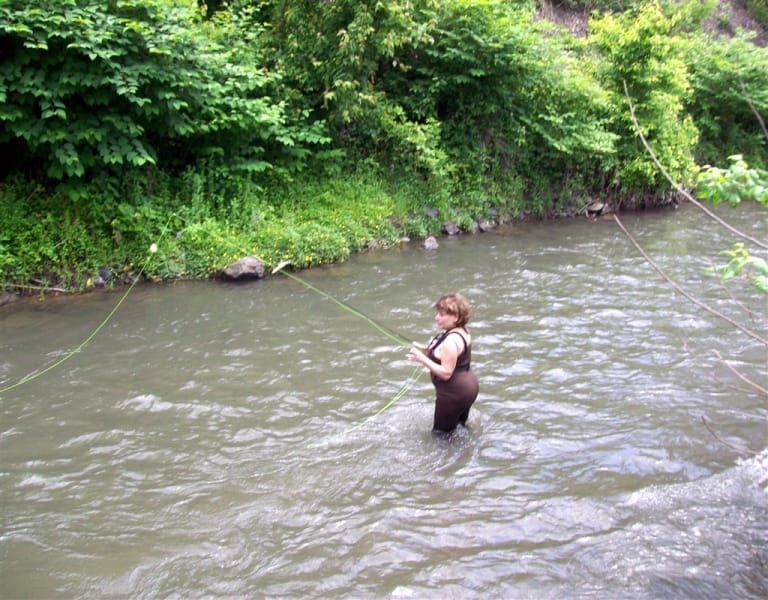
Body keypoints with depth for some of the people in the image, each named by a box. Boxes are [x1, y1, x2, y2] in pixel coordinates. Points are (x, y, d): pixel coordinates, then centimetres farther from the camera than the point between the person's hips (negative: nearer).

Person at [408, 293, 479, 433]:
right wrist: (427, 351, 5)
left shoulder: (451, 340, -26)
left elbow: (446, 373, -27)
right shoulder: (462, 331, 5)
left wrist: (422, 359, -29)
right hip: (467, 386, 11)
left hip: (454, 393, -11)